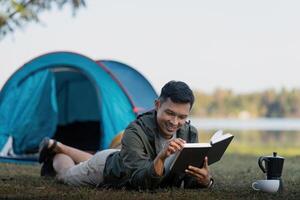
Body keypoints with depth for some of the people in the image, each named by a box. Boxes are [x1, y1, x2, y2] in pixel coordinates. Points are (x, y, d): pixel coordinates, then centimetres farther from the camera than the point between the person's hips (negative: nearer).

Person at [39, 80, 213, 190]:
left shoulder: (190, 134, -28)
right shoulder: (135, 132, -44)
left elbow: (189, 179, -27)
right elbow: (140, 182, -51)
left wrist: (206, 180, -51)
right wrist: (161, 157, -68)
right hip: (105, 166, -5)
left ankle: (58, 147, 61)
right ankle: (54, 151, 55)